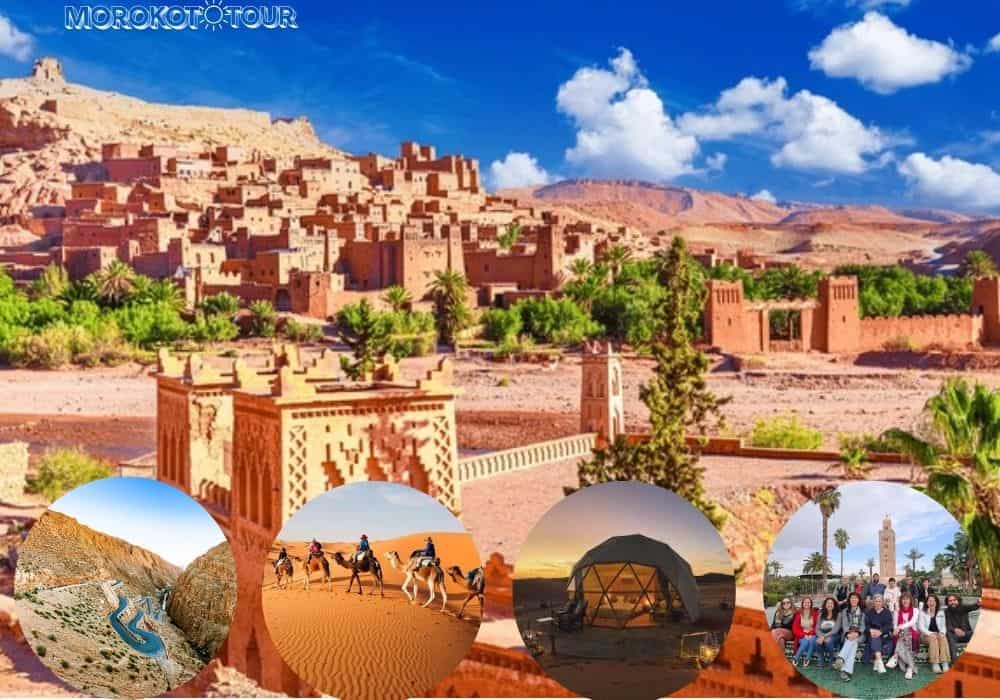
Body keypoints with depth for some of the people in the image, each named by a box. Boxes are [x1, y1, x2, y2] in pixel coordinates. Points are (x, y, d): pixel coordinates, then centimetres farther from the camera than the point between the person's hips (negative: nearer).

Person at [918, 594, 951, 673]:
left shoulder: (941, 612, 14)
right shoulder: (923, 612, 4)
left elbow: (943, 626, 9)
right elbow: (921, 627, -5)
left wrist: (942, 633, -13)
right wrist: (930, 634, -20)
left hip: (938, 634, 2)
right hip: (926, 635, -2)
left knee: (943, 637, -32)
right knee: (933, 639, -35)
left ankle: (945, 664, -41)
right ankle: (935, 665, -41)